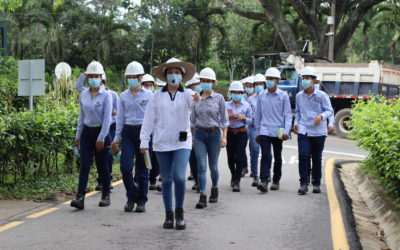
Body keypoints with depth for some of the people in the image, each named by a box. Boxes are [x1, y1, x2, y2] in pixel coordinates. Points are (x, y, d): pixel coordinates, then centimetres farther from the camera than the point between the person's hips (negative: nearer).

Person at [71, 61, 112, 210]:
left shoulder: (106, 95, -7)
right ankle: (80, 198, -12)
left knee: (102, 166, 5)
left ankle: (105, 196, 20)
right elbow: (81, 116, 14)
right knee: (84, 165, -6)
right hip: (87, 132, 4)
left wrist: (101, 138, -14)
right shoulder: (83, 94, 7)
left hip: (100, 132, -3)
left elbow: (107, 118, -10)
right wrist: (78, 135, 11)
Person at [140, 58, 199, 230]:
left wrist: (197, 99, -46)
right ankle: (169, 215, 17)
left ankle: (179, 213, 4)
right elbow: (149, 119, 5)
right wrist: (144, 141, 0)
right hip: (162, 143, 2)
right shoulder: (157, 96, 5)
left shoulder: (186, 94, 2)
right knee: (166, 180, 7)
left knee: (179, 177, -15)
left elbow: (192, 102, -22)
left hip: (182, 143, -2)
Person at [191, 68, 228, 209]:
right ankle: (203, 197, -10)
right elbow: (193, 119, 13)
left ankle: (214, 190, 33)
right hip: (199, 135, 1)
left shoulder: (219, 98, -1)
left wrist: (224, 136, -6)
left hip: (214, 134, -1)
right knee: (201, 166, -7)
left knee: (213, 166, 9)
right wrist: (192, 136, 13)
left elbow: (224, 119, 0)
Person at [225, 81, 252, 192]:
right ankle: (233, 175, 35)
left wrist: (243, 118, -12)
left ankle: (237, 181, -4)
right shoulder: (226, 105, 5)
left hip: (242, 133, -1)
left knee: (239, 157, -9)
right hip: (230, 132, 1)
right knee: (230, 157, 8)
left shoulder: (246, 105, 5)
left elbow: (250, 120, 7)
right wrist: (229, 117, -14)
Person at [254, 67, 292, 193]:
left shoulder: (283, 96, 0)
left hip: (278, 132, 0)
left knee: (277, 157, 10)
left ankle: (276, 181, 23)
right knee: (265, 156, -13)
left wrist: (286, 131, -13)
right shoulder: (261, 96, 7)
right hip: (264, 131, 0)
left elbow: (288, 115, -2)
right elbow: (258, 115, 14)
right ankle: (264, 182, -20)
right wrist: (257, 132, 13)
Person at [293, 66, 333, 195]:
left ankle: (316, 184, 19)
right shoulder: (299, 96, 8)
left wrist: (321, 116, -22)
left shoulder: (321, 95, -3)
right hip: (303, 131, 2)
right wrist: (296, 123, 6)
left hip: (318, 131, -2)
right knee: (303, 156, -12)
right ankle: (303, 183, -8)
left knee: (317, 158, 6)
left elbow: (329, 111, -2)